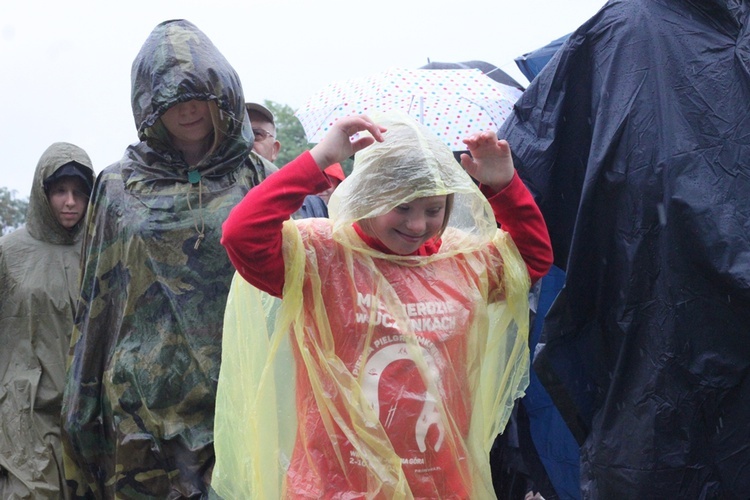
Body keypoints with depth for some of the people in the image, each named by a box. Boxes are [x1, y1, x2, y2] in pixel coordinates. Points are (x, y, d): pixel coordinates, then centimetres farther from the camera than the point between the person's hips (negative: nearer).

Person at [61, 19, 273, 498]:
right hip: (142, 402, 1)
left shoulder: (253, 179, 6)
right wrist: (83, 406, 7)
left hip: (236, 394, -1)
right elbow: (95, 301, 10)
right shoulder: (118, 186, 9)